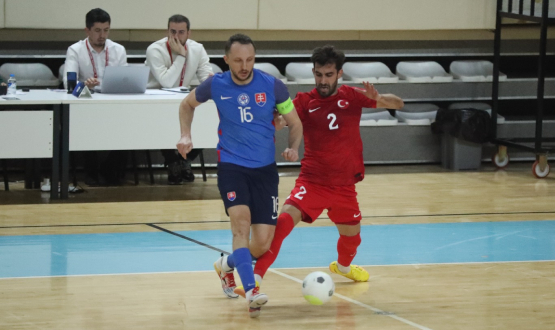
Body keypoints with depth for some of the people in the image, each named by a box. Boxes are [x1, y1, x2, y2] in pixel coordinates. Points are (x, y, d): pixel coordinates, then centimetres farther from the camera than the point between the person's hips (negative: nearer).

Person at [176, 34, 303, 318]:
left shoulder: (272, 86, -6)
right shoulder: (216, 85, -4)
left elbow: (295, 124, 6)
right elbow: (187, 104, 18)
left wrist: (293, 148, -13)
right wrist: (186, 136, 3)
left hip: (265, 169, 1)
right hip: (231, 164, -1)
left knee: (263, 243, -2)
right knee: (241, 219, -27)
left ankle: (227, 264, 32)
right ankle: (251, 291, -34)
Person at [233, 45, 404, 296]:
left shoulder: (352, 97, -1)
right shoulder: (305, 102, -5)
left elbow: (398, 104, 0)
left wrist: (378, 98, -22)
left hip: (344, 186, 3)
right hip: (312, 181, -3)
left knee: (351, 236, 17)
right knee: (284, 221, -25)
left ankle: (343, 266, 53)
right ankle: (254, 280, -28)